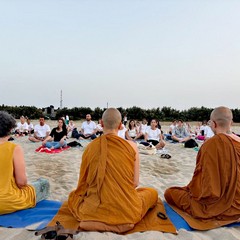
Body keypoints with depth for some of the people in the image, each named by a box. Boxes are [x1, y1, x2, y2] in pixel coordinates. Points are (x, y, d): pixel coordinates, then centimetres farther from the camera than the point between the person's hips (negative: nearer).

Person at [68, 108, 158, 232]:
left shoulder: (90, 147, -4)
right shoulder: (131, 146, -8)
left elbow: (83, 182, 5)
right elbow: (135, 183, -2)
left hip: (95, 209, 1)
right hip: (126, 210, -1)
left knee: (73, 195, 34)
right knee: (152, 192, 29)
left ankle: (95, 221, 3)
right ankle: (123, 219, 3)